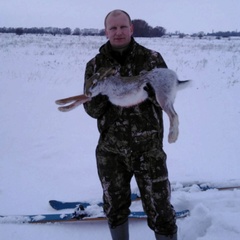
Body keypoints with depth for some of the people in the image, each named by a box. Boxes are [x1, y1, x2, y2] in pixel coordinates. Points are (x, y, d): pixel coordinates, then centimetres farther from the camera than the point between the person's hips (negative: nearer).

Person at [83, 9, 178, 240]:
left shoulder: (151, 59, -3)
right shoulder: (95, 65, 1)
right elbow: (92, 110, -3)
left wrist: (146, 83, -25)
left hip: (148, 148, -2)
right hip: (110, 151, 2)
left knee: (159, 210, 3)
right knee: (114, 207, 20)